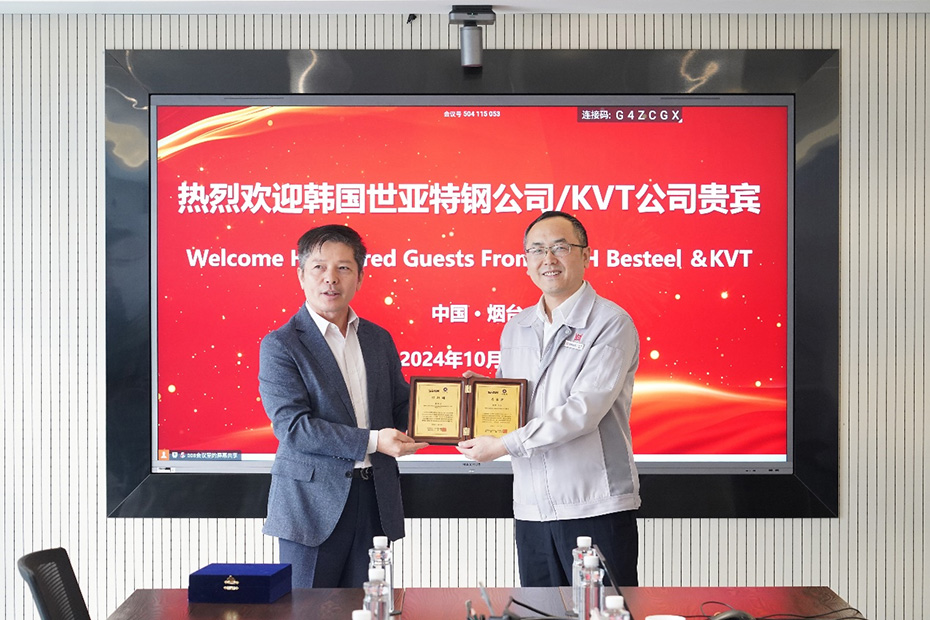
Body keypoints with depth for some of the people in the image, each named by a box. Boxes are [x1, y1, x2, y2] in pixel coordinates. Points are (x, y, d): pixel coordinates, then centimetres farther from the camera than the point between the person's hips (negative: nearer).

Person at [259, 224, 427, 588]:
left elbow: (400, 407, 17)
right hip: (312, 504, -4)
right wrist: (371, 441, -20)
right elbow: (291, 425, -15)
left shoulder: (379, 339, 11)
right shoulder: (280, 346, -6)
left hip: (375, 500, 5)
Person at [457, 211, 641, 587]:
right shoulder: (515, 329, 13)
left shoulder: (611, 323, -8)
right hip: (531, 509, 6)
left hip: (597, 508, -5)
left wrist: (504, 445, -17)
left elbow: (584, 409, -18)